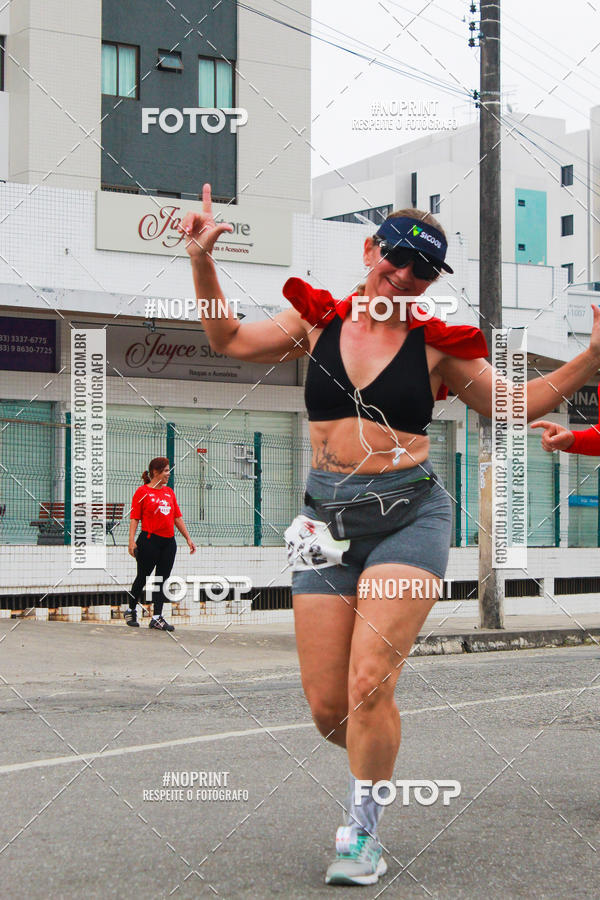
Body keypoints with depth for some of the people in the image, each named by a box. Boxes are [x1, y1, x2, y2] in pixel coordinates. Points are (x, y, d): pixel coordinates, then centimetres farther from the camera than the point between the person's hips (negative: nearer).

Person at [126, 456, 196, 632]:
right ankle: (131, 611, 23)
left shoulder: (169, 492, 13)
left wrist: (188, 538, 13)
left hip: (168, 542, 5)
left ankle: (157, 618, 7)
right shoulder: (142, 491, -3)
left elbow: (177, 517, 17)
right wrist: (132, 541, -14)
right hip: (149, 541, -5)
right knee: (143, 577, 4)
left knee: (163, 580, 4)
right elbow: (134, 518, -6)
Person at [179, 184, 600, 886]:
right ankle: (374, 776, 37)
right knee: (326, 707, 2)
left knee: (368, 684, -15)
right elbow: (230, 339, 17)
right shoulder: (319, 321, 6)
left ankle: (364, 835, 6)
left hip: (409, 517, -2)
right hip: (329, 521, 3)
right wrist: (202, 261, 7)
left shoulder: (438, 347, 1)